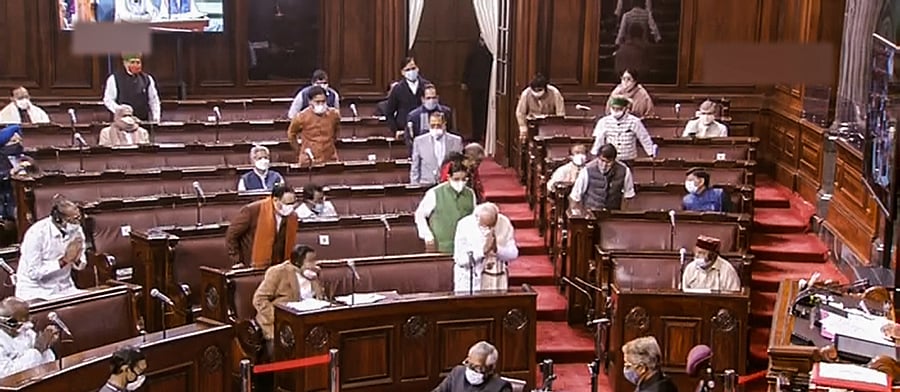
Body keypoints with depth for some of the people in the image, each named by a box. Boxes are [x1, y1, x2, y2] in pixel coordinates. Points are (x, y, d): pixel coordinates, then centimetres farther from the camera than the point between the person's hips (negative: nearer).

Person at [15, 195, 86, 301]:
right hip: (36, 293, -5)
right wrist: (64, 260, -25)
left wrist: (77, 260, -19)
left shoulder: (76, 229, -4)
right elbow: (33, 272, -21)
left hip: (65, 288, 6)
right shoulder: (37, 233, -20)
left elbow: (81, 265, 4)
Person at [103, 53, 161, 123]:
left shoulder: (147, 79, 10)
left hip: (144, 122, 3)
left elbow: (153, 101, 14)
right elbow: (108, 100, 1)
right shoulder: (114, 78, 2)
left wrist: (156, 119, 4)